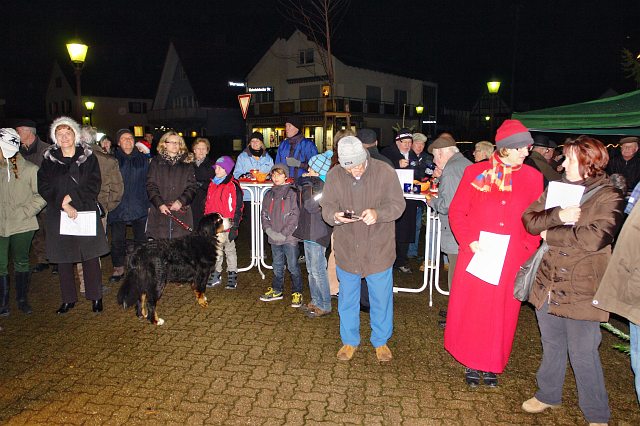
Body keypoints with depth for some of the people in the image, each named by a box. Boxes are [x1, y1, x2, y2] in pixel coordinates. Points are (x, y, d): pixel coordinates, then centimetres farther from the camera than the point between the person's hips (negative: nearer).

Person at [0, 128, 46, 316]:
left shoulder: (30, 169, -8)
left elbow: (41, 196, -5)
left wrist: (23, 212, -13)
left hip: (22, 226, -2)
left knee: (21, 263, 13)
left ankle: (22, 299, 28)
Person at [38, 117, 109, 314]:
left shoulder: (88, 156, 2)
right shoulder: (49, 159, 6)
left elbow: (94, 185, -5)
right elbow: (44, 188, -1)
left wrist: (71, 197, -14)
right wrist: (63, 205, -13)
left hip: (87, 214, -2)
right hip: (59, 216, 2)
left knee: (91, 257, 0)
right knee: (63, 259, 7)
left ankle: (95, 297, 12)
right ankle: (68, 299, 20)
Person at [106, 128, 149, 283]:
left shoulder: (143, 160, 6)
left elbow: (148, 183, 9)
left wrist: (149, 203, 5)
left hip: (139, 207, 1)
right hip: (117, 207, -1)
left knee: (141, 239, 9)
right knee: (117, 240, 3)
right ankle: (118, 268, 19)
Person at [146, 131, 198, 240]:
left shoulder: (187, 163, 12)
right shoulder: (156, 162, 11)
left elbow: (192, 187, 5)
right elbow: (151, 186, 4)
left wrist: (181, 201, -11)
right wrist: (159, 204, -11)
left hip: (181, 212, 0)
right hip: (160, 211, 0)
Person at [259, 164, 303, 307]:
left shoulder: (292, 193, -6)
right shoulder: (269, 194, 11)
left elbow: (295, 215, -11)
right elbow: (264, 214, 11)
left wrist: (284, 233, -15)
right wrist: (269, 230, -5)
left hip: (289, 237, -5)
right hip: (274, 238, 5)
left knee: (293, 266, 0)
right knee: (277, 266, 17)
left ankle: (297, 292, 13)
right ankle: (276, 290, 30)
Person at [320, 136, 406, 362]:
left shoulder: (385, 172, -13)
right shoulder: (334, 175, -6)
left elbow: (398, 204, -9)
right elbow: (326, 206, -2)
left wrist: (378, 213, -31)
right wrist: (335, 215, -26)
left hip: (378, 250, -1)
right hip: (346, 250, 2)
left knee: (381, 298, 13)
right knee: (347, 299, 16)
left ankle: (381, 341, 36)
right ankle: (349, 341, 37)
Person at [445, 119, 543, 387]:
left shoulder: (533, 177, 2)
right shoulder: (475, 173, -2)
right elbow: (457, 212, 1)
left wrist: (528, 250, -5)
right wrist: (469, 241, -11)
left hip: (511, 260, 1)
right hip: (476, 256, -1)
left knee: (502, 313, 10)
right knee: (471, 310, 8)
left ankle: (491, 365, 30)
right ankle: (471, 363, 27)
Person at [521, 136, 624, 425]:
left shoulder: (608, 197, -10)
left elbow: (594, 238, -25)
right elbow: (529, 219, -2)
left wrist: (550, 234, -14)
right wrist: (558, 215, -20)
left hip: (580, 290, -5)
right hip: (548, 283, 5)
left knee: (583, 355, 6)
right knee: (551, 346, 21)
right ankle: (548, 394, 40)